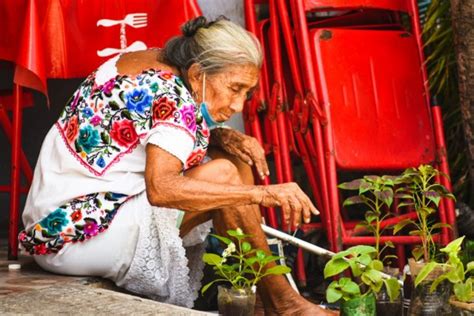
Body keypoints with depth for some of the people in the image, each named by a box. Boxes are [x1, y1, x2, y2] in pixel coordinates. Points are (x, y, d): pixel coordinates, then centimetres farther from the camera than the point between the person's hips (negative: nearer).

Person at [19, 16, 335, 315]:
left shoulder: (152, 60, 4)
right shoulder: (173, 96, -21)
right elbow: (160, 188, -35)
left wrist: (224, 137, -6)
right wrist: (262, 194, -34)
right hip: (77, 234, -10)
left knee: (233, 155, 4)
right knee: (224, 173, -19)